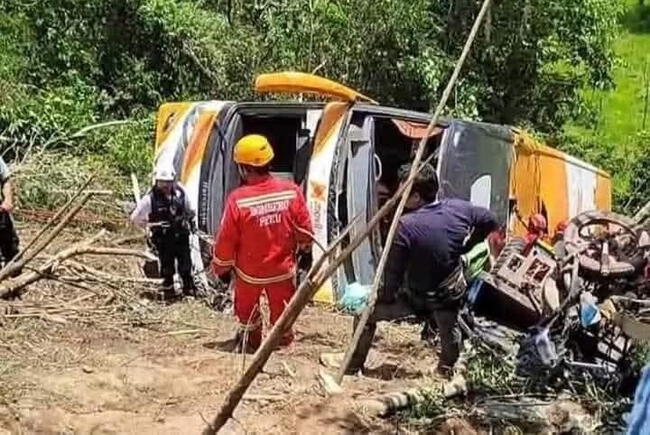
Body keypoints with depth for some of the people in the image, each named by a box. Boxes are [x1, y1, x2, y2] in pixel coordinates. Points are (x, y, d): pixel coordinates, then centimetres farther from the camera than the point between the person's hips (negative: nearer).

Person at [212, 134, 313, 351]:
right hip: (283, 268, 2)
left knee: (247, 308, 26)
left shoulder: (238, 199, -25)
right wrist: (304, 250, 17)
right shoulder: (291, 191, -17)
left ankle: (250, 339, 42)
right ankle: (284, 338, 43)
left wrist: (221, 268, 2)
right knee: (281, 308, 25)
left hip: (249, 271, -2)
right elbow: (304, 229, -4)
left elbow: (226, 240, -15)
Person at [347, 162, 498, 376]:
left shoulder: (406, 225, -26)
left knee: (367, 312, 13)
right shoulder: (459, 209, -11)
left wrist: (387, 296, -2)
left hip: (416, 296, -4)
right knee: (449, 332, 32)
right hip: (450, 294, 4)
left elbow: (393, 269, -19)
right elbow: (489, 221, 8)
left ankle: (353, 366, 21)